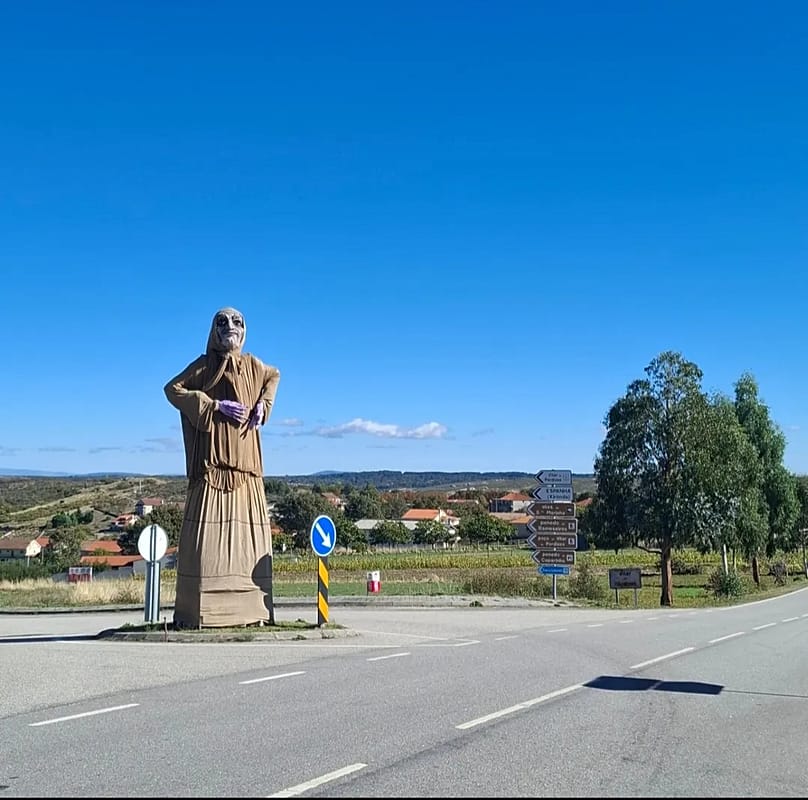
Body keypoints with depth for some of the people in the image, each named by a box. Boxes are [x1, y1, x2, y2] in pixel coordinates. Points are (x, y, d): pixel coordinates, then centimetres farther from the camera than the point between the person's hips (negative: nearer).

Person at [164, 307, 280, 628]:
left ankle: (249, 608, 9)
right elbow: (172, 389, -8)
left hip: (245, 462, 5)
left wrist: (263, 404, 13)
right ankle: (198, 611, -10)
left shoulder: (251, 364, 13)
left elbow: (273, 376, 32)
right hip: (212, 463, -5)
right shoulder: (205, 365, 1)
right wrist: (216, 405, -13)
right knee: (208, 534, -10)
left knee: (248, 534, 3)